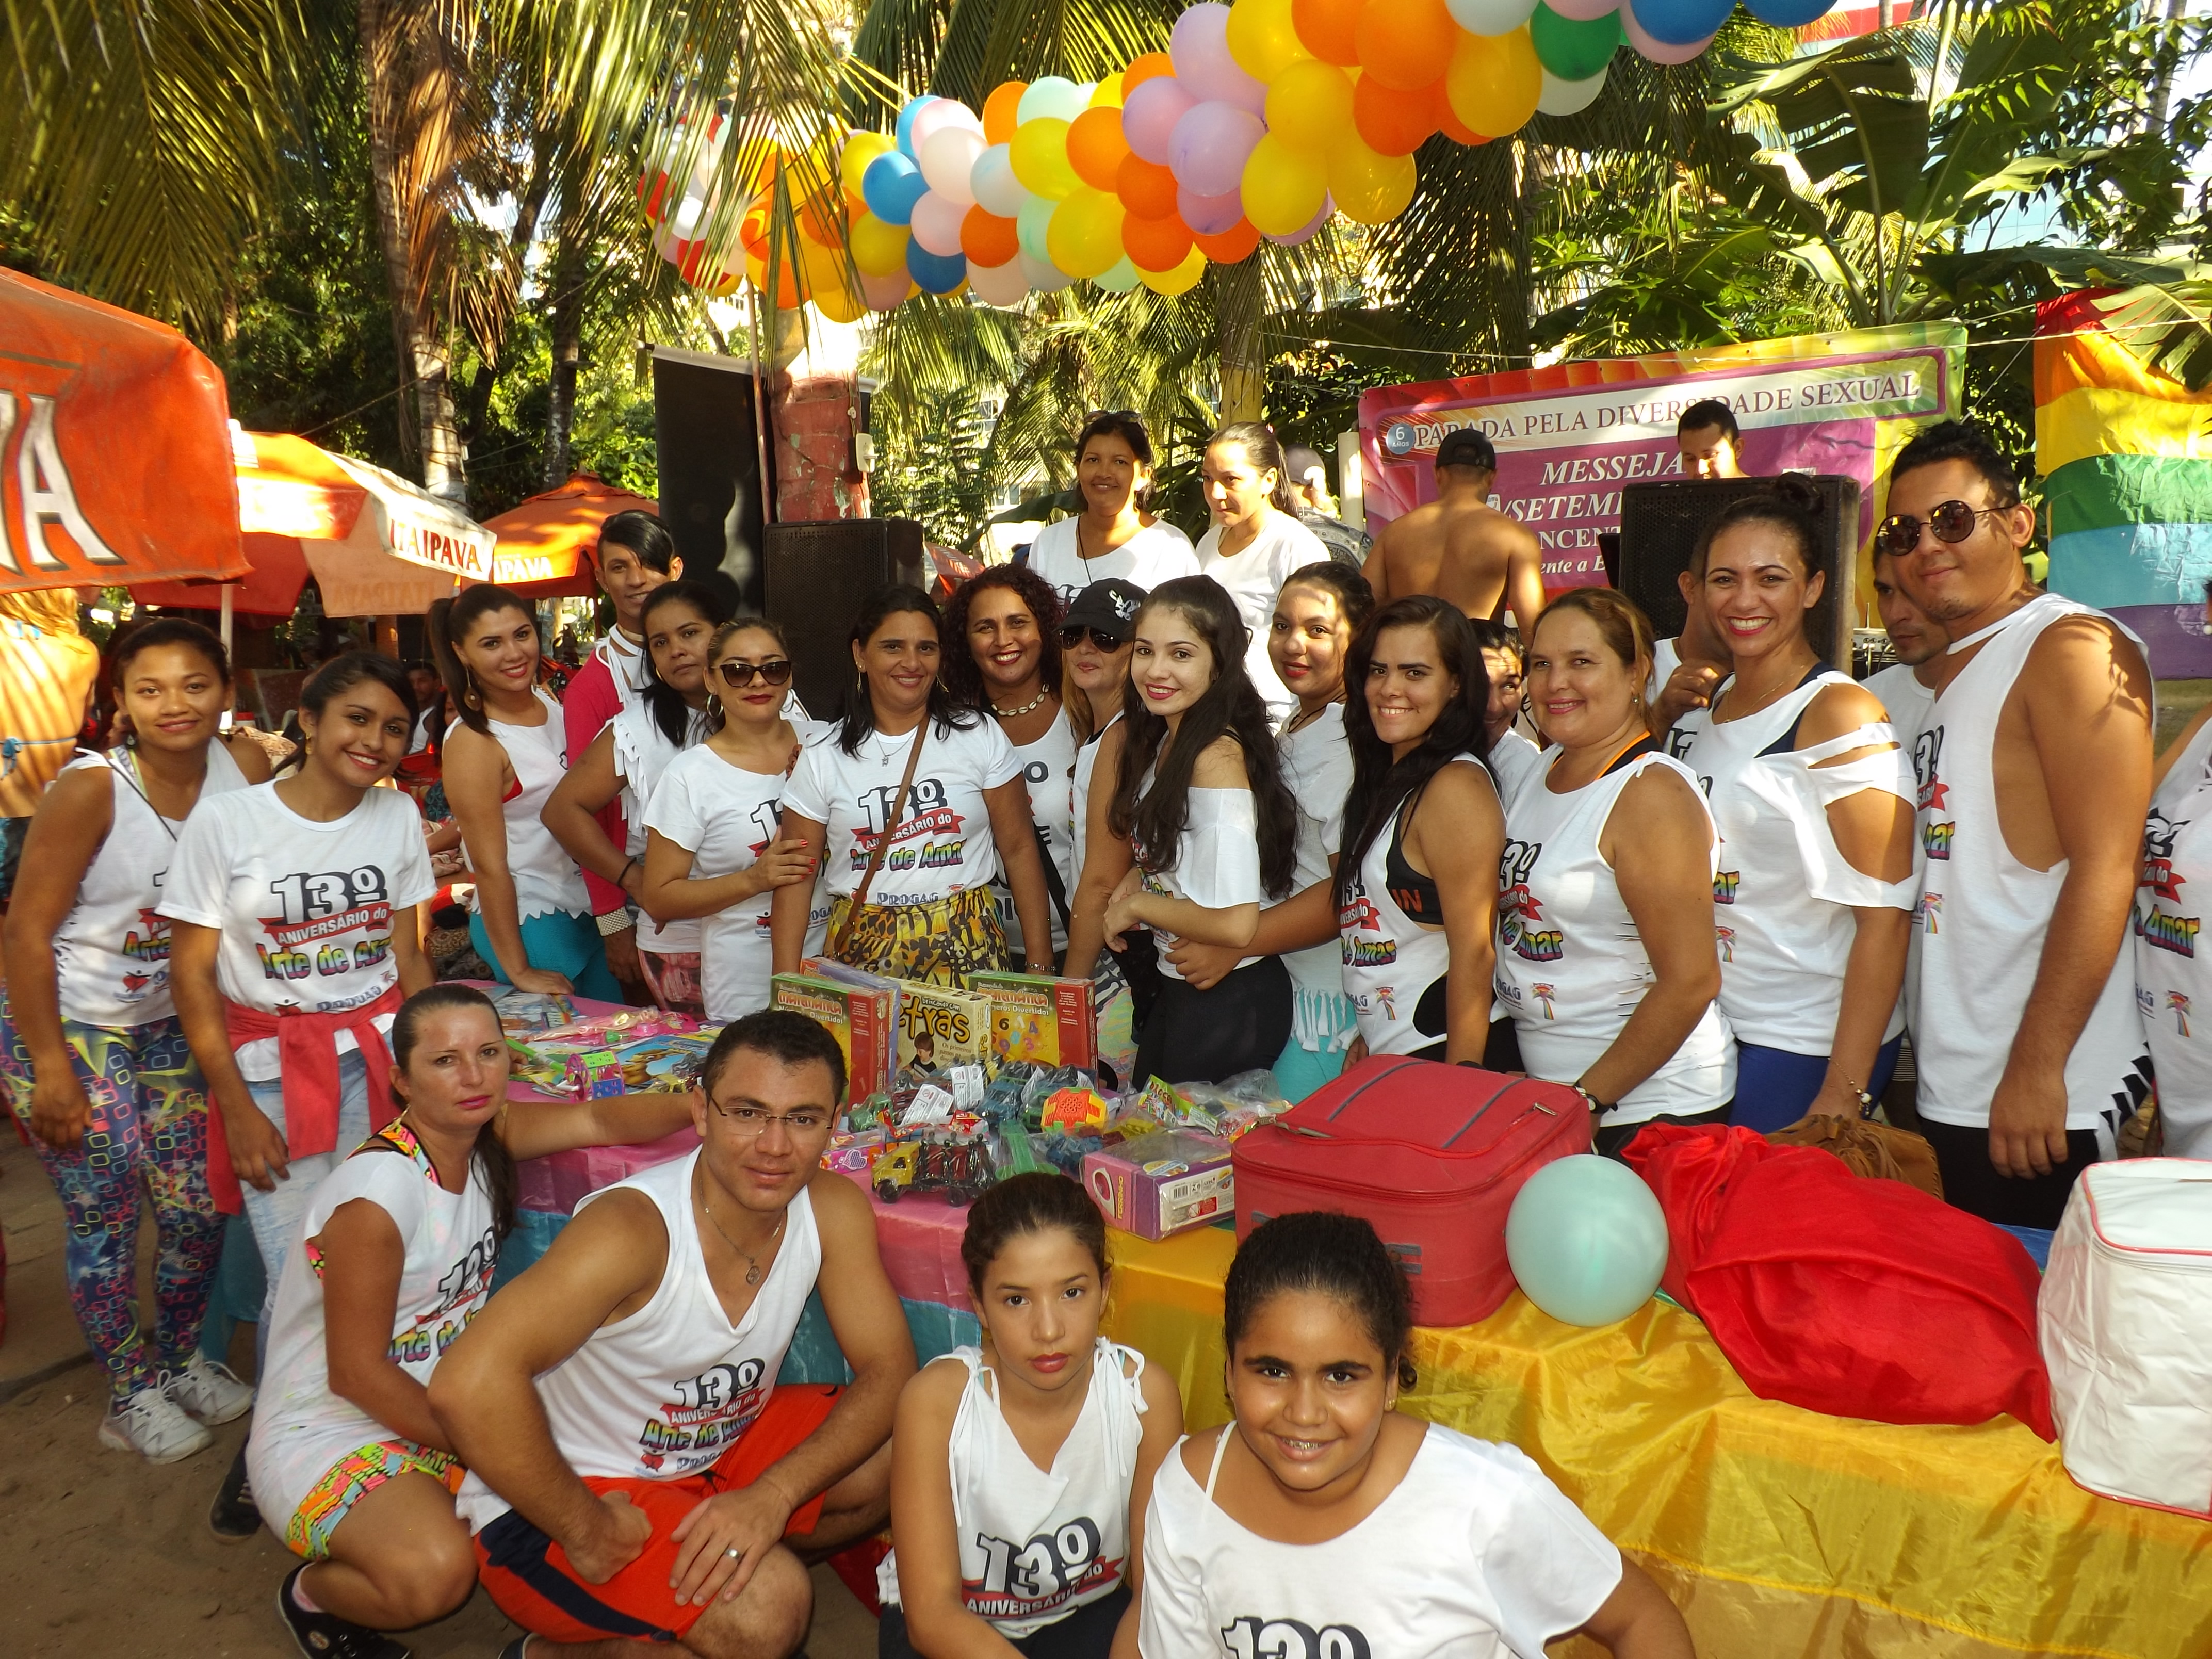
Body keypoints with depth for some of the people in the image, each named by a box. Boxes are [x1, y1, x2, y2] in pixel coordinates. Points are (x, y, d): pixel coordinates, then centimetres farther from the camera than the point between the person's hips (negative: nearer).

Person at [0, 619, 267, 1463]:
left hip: (167, 1024, 4)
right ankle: (132, 1396, 23)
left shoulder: (246, 770, -11)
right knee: (106, 1215, 1)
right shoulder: (91, 789, -22)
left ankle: (180, 1359, 33)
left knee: (198, 1208, 7)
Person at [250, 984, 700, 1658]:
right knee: (435, 1572, -31)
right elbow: (355, 1373, -22)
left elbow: (598, 1121, -12)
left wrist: (698, 1105, -33)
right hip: (324, 1428, -7)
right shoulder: (376, 1195, -27)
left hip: (439, 1405, 8)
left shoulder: (483, 1134, -6)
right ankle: (312, 1592, 1)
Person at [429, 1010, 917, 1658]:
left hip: (715, 1453, 7)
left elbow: (888, 1371, -11)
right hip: (559, 1501, -7)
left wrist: (773, 1495, -26)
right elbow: (467, 1386, -39)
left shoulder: (834, 1210, -12)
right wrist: (587, 1532, -28)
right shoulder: (632, 1230, -30)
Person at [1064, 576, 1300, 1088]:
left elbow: (1236, 925, -30)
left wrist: (1136, 904, -15)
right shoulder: (1155, 739, 3)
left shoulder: (1218, 757, -25)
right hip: (1178, 989, 9)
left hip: (1230, 1002, -9)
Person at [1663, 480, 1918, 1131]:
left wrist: (1843, 1095, -20)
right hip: (1711, 1027, 6)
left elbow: (1885, 918, -17)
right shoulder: (1701, 708, 8)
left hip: (1808, 1049, -6)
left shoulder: (1841, 714, -13)